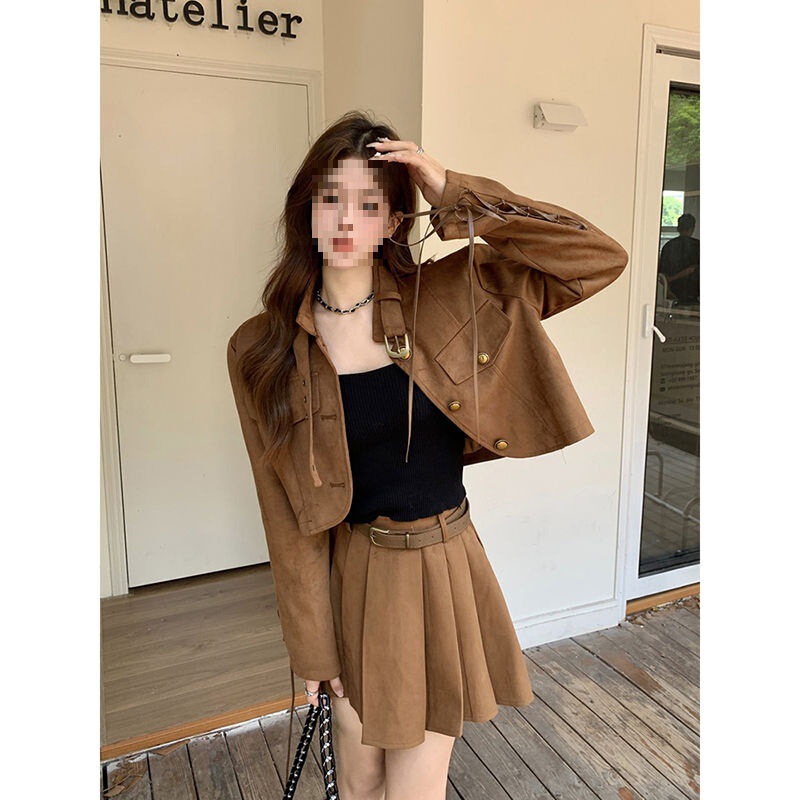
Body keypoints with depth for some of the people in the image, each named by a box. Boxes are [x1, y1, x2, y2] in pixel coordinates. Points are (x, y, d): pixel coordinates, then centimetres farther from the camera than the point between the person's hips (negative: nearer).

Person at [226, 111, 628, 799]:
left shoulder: (445, 299, -7)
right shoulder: (262, 351, -7)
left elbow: (600, 258, -13)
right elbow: (288, 515, -4)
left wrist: (455, 194, -19)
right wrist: (311, 648, -1)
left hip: (444, 569, 0)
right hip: (353, 578, 1)